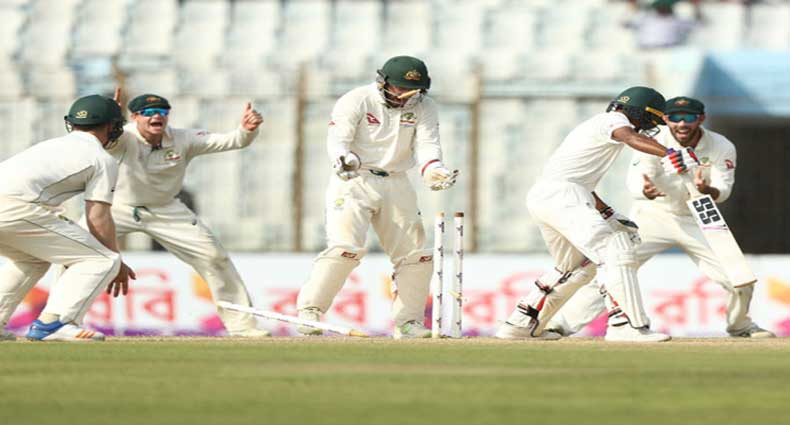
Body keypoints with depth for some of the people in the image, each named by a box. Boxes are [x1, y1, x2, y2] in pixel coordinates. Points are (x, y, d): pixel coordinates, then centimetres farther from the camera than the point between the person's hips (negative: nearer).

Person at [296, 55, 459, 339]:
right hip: (355, 181, -5)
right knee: (346, 248, -22)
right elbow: (338, 139, -17)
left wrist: (434, 171, -29)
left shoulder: (423, 107, 2)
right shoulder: (355, 101, -10)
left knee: (416, 254, 5)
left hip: (397, 185, 5)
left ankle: (407, 323, 17)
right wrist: (343, 160, -40)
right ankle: (309, 312, -15)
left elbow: (426, 145, -8)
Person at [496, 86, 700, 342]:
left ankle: (520, 325, 27)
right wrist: (668, 155, -42)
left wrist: (609, 215, 30)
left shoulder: (596, 125, 29)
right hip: (561, 195, -10)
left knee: (576, 268, 24)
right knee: (616, 251, -18)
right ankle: (630, 326, -27)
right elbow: (630, 138, -25)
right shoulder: (614, 120, -1)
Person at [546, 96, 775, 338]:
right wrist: (646, 191, -55)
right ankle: (563, 323, -12)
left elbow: (723, 191, -20)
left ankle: (739, 326, 27)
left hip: (698, 222, 2)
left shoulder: (722, 148, -12)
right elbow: (634, 181, -30)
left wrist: (706, 190, -44)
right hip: (653, 217, -2)